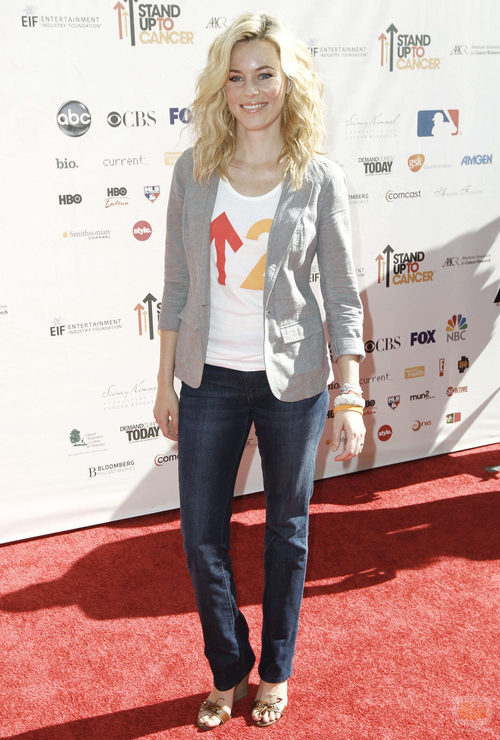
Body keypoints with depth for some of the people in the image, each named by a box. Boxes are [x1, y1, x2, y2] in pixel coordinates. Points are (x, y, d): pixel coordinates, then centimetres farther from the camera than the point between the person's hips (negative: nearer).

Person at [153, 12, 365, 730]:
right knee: (201, 536, 8)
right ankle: (228, 672, 33)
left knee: (287, 532, 14)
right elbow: (177, 287, 5)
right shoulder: (194, 170, 0)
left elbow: (343, 297, -4)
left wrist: (351, 400, -8)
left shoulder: (320, 179, -5)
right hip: (210, 378, 2)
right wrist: (165, 383, 6)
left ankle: (276, 672, 37)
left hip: (292, 381, -2)